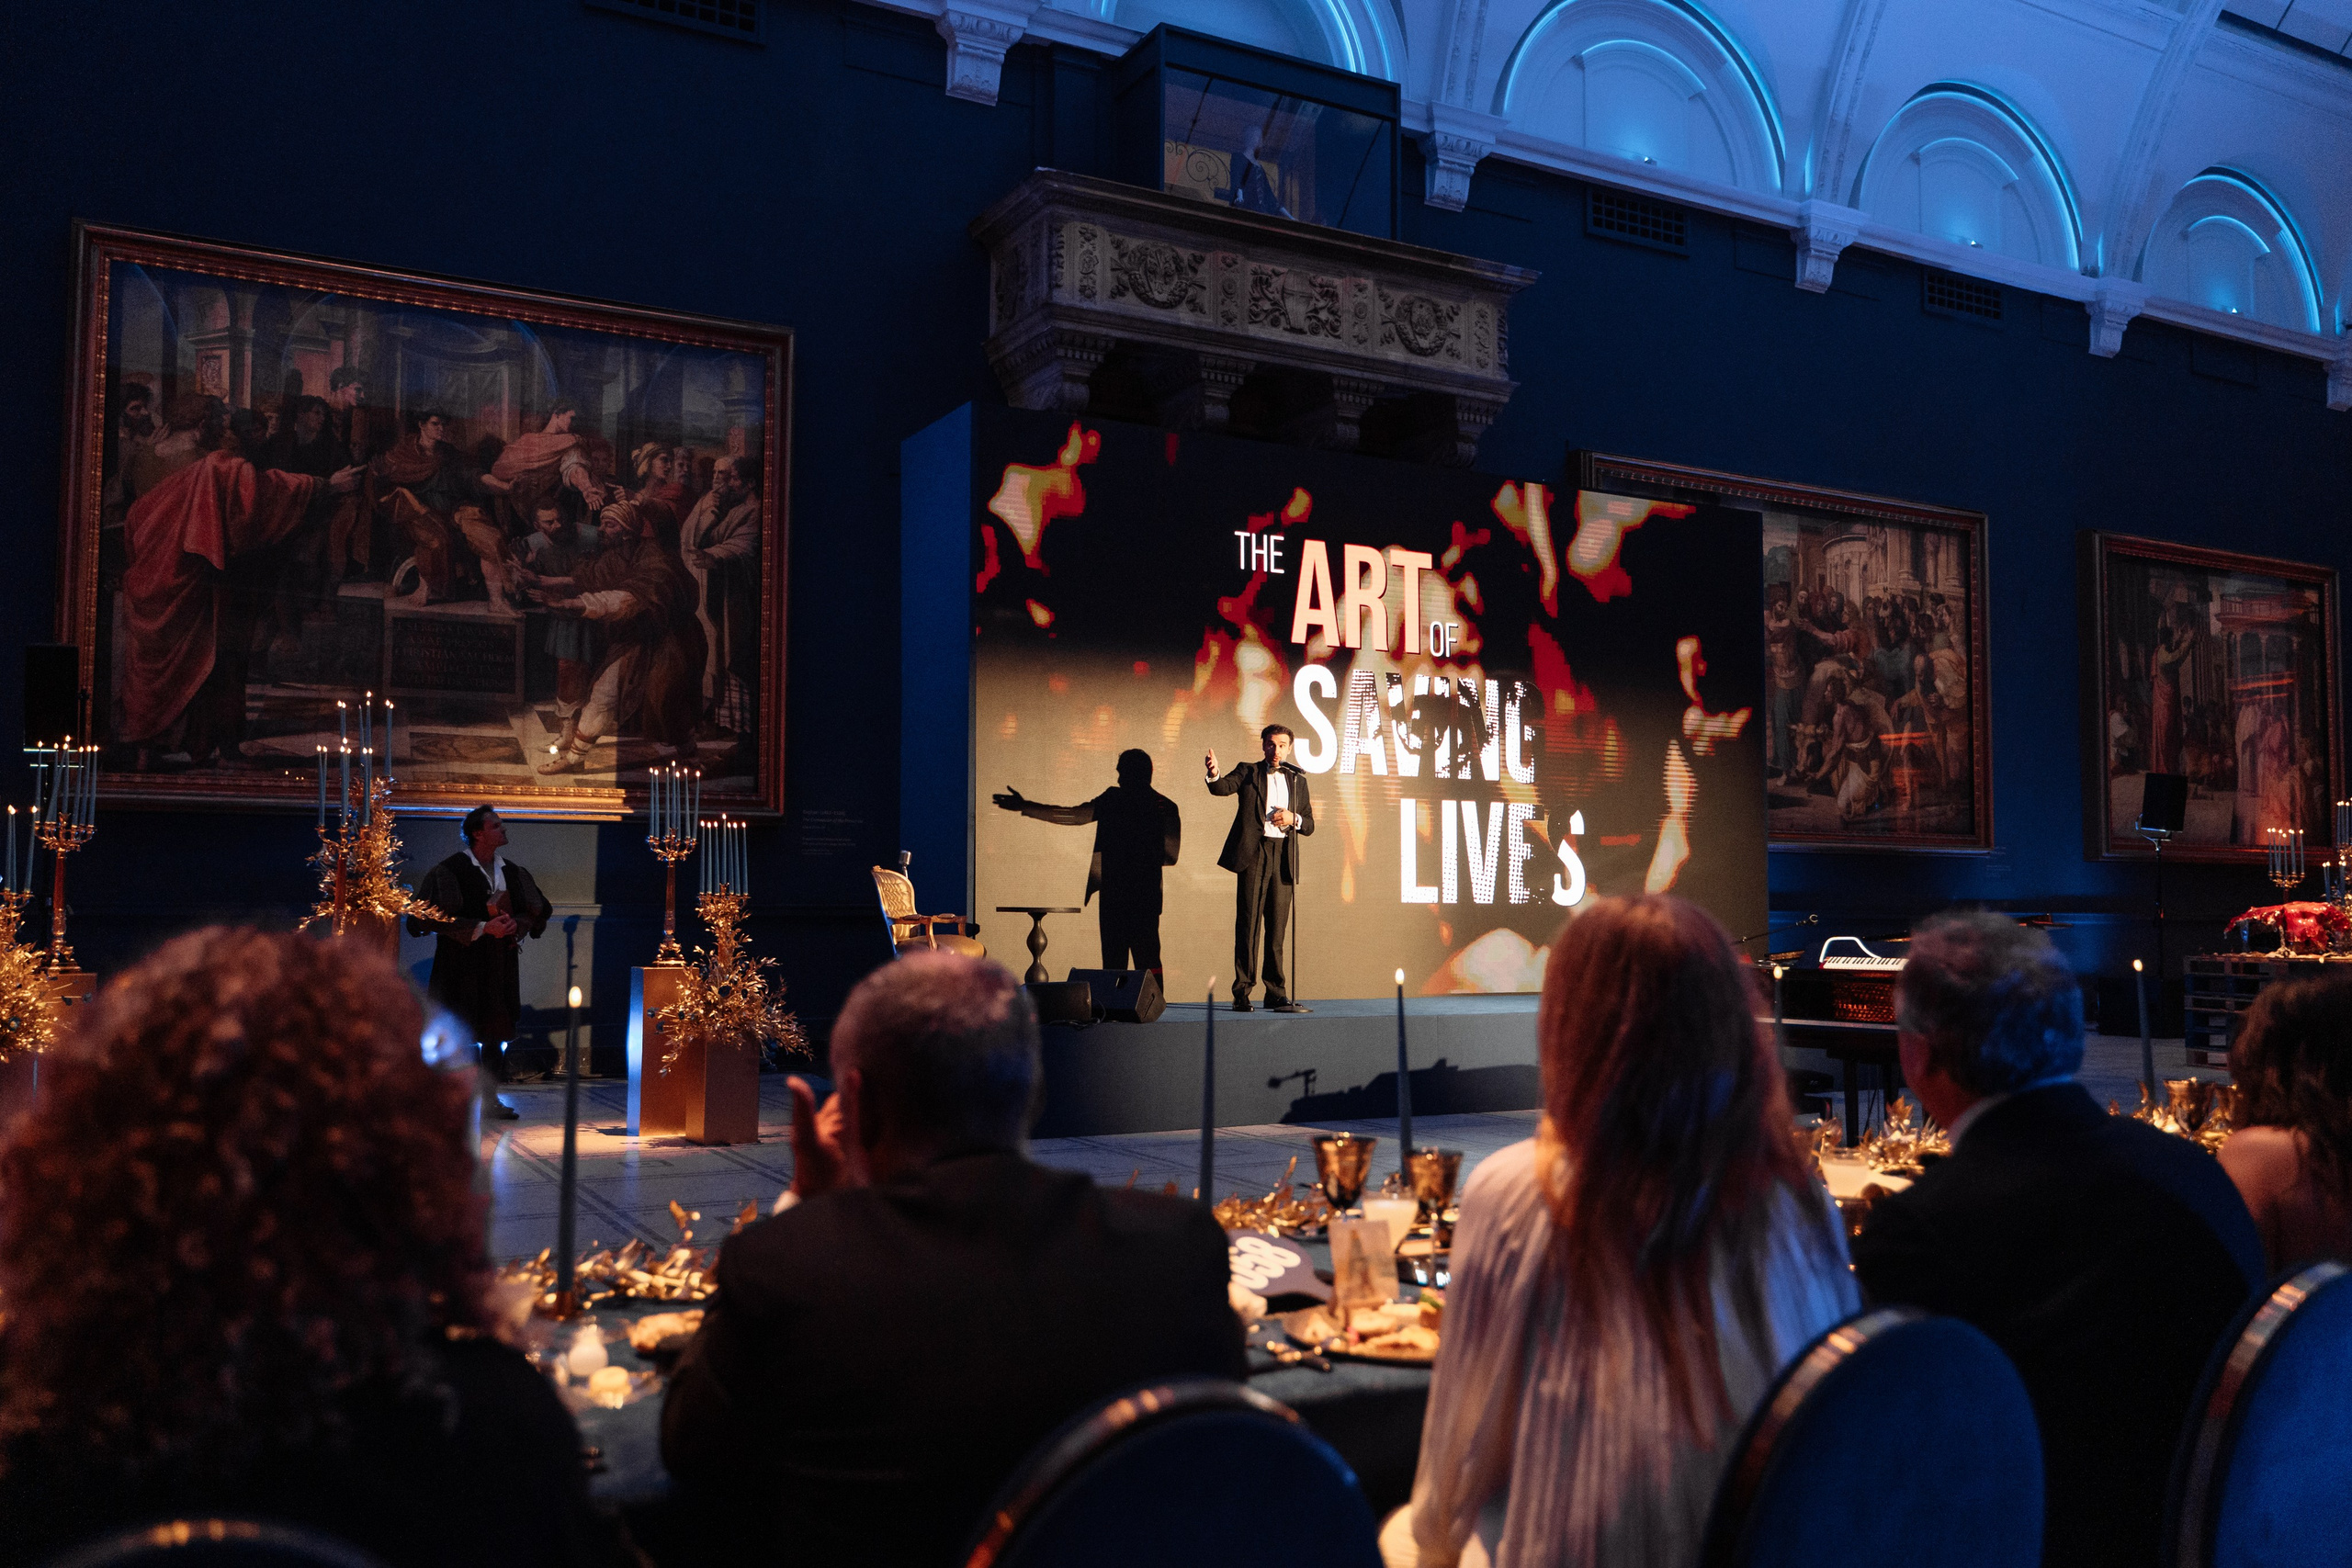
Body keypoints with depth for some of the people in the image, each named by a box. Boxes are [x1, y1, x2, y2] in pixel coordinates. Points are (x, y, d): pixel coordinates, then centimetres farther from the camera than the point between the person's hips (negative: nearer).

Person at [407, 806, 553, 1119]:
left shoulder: (511, 871, 9)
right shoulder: (452, 869, -8)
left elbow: (534, 911, 15)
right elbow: (438, 916, -13)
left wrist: (515, 924, -6)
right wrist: (483, 928, -19)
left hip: (501, 962, 5)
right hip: (462, 962, -5)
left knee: (496, 1032, 7)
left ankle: (490, 1097, 14)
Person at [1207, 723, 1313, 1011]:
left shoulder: (1297, 780, 18)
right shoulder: (1248, 772, 9)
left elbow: (1309, 825, 18)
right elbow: (1221, 788, -10)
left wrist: (1294, 819, -4)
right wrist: (1213, 774, -32)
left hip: (1283, 857, 3)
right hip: (1252, 853, -3)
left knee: (1277, 928, 4)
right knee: (1248, 925, -5)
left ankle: (1276, 993, 11)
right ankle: (1242, 993, -4)